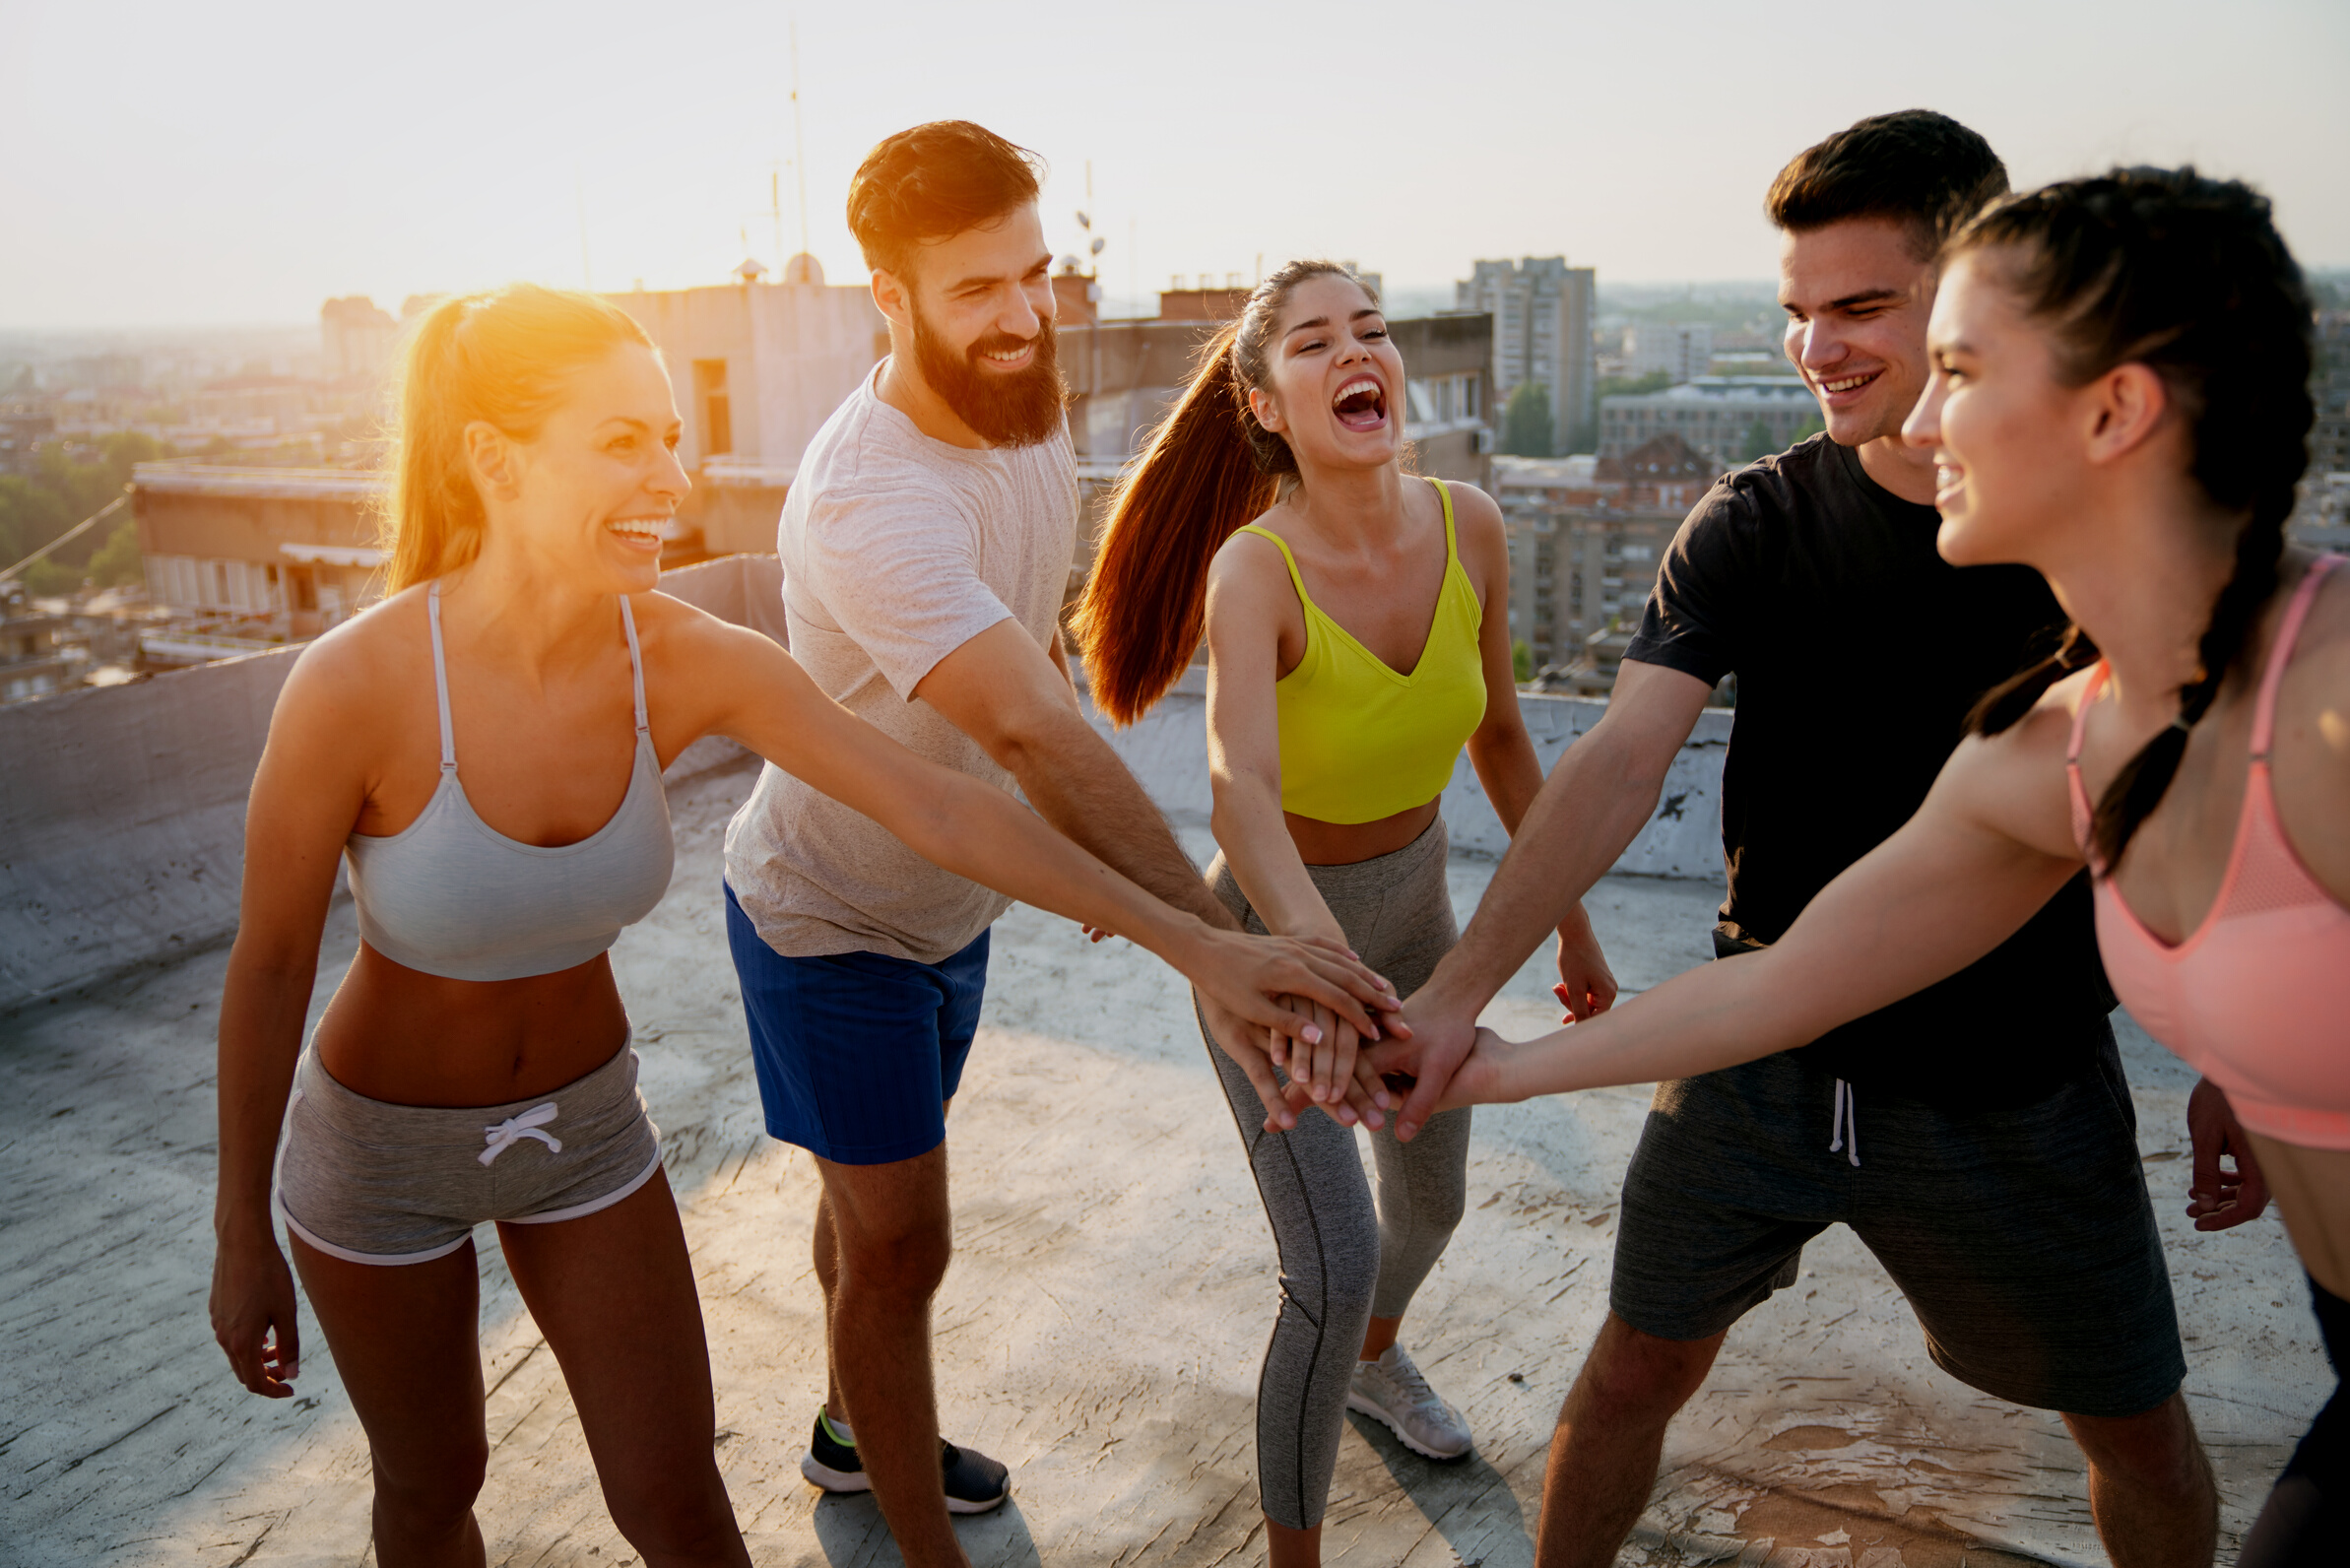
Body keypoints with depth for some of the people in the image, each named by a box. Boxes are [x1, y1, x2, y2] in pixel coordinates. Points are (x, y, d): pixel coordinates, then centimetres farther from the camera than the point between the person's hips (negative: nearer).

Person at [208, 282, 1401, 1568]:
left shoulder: (689, 662, -21)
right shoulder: (355, 685, -30)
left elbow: (943, 810, -22)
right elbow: (268, 971, -17)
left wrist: (1197, 944, -24)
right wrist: (241, 1241, -6)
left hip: (584, 1123, 2)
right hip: (382, 1141, -2)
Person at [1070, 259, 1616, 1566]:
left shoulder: (1471, 528, -13)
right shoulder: (1255, 567, -29)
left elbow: (1499, 735, 2)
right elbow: (1244, 789, -46)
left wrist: (1571, 917, 8)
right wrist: (1317, 950, -64)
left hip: (1415, 903, 6)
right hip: (1275, 931, -5)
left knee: (1434, 1199, 24)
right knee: (1336, 1266, -10)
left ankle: (1375, 1360, 59)